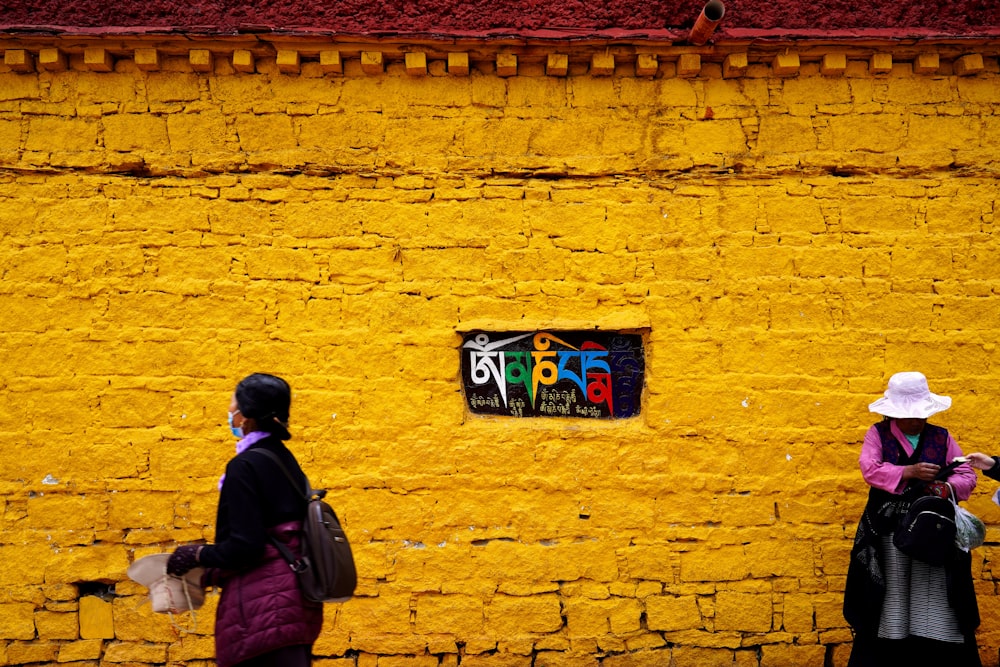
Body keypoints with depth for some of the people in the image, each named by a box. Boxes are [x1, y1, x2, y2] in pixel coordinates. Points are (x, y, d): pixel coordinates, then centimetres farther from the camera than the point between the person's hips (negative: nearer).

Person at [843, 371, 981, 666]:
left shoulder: (942, 438, 12)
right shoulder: (878, 434, 6)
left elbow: (967, 475, 7)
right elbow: (870, 468, -10)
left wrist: (949, 487, -15)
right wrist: (909, 471, -21)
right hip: (888, 530, -1)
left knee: (933, 596, -5)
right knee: (892, 599, 3)